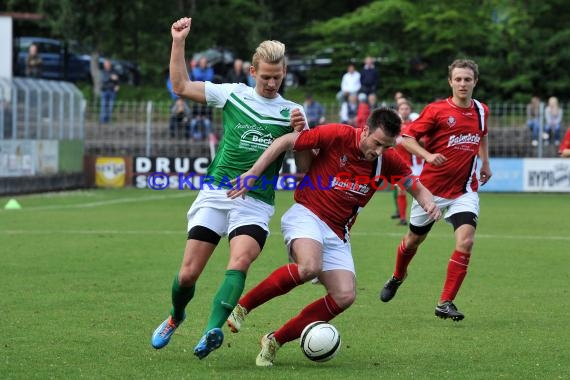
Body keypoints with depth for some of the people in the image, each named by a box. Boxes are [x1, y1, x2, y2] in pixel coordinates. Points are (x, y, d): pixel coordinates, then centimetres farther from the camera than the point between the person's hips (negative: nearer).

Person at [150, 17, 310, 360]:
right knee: (188, 274, -2)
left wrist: (302, 132, -13)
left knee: (239, 263, -28)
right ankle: (176, 318, 30)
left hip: (256, 203, -1)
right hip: (216, 193, 1)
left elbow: (305, 167, 4)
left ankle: (213, 331, -41)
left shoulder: (292, 112, 7)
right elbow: (181, 86, 11)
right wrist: (179, 42, 4)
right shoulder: (232, 94, 8)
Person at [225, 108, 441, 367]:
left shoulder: (388, 160, -1)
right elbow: (285, 142, -9)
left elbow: (416, 187, 12)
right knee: (309, 266, -36)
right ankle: (242, 306, -18)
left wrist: (428, 202, -12)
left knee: (345, 296, -11)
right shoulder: (338, 135, -15)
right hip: (307, 215, -6)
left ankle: (275, 341, -1)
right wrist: (252, 175, -12)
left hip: (337, 233, 6)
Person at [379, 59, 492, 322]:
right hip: (432, 188, -2)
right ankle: (397, 277, 49)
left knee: (465, 241, -20)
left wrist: (485, 163, 20)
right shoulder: (437, 110, -12)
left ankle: (446, 303, -13)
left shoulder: (481, 111, 3)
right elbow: (407, 137, -13)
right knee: (414, 239, 16)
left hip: (465, 190, 2)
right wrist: (428, 155, -28)